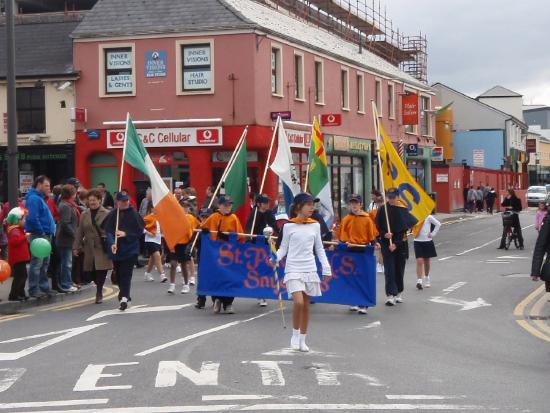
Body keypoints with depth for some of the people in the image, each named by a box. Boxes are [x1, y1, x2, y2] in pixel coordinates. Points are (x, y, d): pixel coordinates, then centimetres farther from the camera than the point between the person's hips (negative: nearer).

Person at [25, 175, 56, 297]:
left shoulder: (40, 198, 19)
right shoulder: (34, 199, -13)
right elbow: (33, 218, -22)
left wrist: (49, 233, 13)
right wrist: (42, 233, -17)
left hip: (45, 236, 10)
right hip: (38, 236, -10)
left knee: (45, 263, 14)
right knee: (37, 263, -8)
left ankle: (43, 287, 22)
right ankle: (34, 289, -5)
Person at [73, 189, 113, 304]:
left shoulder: (106, 214, -2)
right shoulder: (84, 215, 10)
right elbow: (79, 232, 12)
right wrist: (76, 247, 8)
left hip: (102, 248, -4)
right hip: (89, 248, 4)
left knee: (101, 271, -7)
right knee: (90, 272, 3)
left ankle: (99, 292, 8)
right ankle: (99, 290, 26)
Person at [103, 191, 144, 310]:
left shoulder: (134, 214, -3)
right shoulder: (112, 215, 2)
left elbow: (140, 231, -3)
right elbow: (108, 231, -7)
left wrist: (125, 234, -16)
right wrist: (112, 243, -24)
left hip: (130, 250, -3)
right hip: (116, 250, 3)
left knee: (125, 274, -13)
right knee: (119, 275, 13)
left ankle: (124, 298, -20)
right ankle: (125, 296, 31)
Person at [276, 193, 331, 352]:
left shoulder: (315, 225, 7)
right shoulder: (289, 226, -1)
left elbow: (319, 249, 12)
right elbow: (283, 248, 4)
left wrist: (326, 269, 7)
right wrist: (275, 259, -14)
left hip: (310, 269, 3)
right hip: (293, 269, -3)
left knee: (306, 305, 7)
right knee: (298, 302, -18)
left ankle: (302, 339, 19)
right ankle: (295, 335, 3)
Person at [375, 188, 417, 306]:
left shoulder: (403, 210, -2)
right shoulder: (382, 210, 0)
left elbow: (404, 230, -6)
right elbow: (377, 227, 4)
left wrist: (396, 244, -14)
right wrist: (384, 234, -15)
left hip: (400, 244, 1)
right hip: (386, 244, 0)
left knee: (399, 269, 8)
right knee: (389, 269, -8)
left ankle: (398, 293, 23)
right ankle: (390, 295, -13)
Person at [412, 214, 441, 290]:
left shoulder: (428, 217, -6)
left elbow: (438, 224, 1)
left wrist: (433, 234, -3)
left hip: (427, 241, 0)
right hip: (417, 241, 0)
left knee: (426, 262, 14)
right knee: (419, 261, -12)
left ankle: (426, 278, 35)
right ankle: (419, 281, -16)